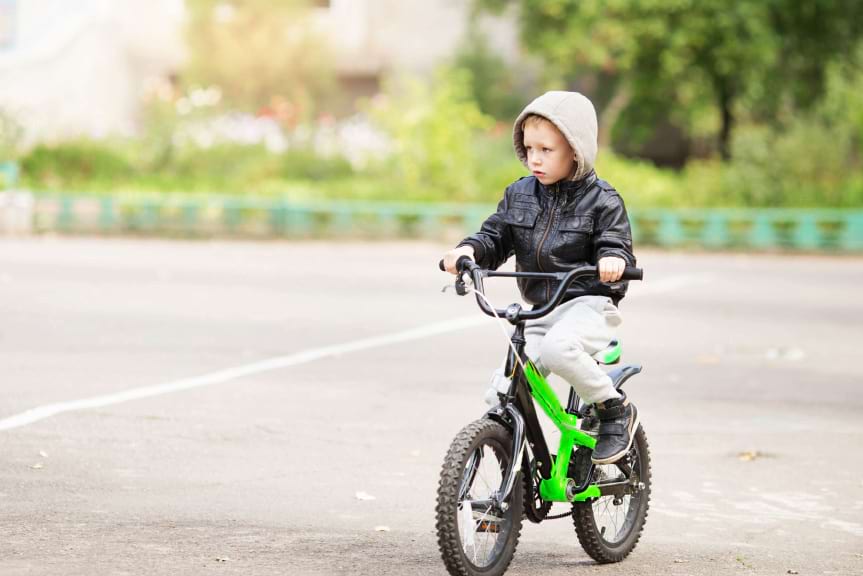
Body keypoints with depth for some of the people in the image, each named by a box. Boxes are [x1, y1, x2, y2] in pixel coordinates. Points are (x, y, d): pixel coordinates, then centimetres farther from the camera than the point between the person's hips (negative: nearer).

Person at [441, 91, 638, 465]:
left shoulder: (601, 201, -4)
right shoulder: (518, 195, 9)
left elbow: (616, 247, -9)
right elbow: (495, 237, 9)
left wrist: (613, 261, -33)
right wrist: (469, 250, -13)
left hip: (588, 305, -5)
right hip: (540, 310, 5)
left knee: (557, 348, -37)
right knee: (501, 396, -9)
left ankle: (616, 409, -15)